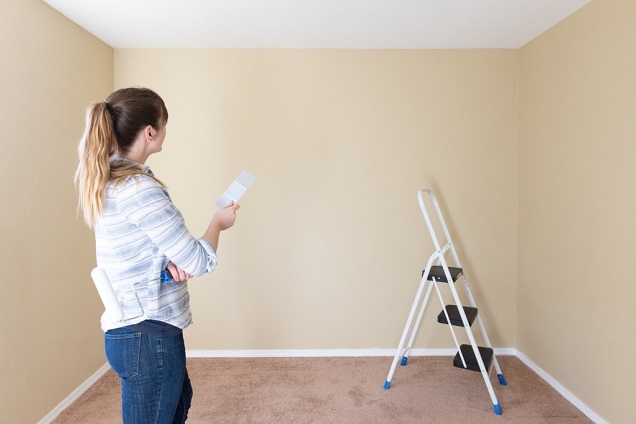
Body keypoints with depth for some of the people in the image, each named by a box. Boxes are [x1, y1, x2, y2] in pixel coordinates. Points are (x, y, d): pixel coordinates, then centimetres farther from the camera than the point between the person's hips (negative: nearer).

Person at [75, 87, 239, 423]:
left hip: (130, 329, 9)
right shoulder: (139, 187, -24)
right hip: (148, 335, -9)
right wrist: (218, 222, -1)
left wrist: (170, 259, -9)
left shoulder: (107, 182, 5)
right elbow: (200, 261, -21)